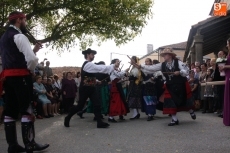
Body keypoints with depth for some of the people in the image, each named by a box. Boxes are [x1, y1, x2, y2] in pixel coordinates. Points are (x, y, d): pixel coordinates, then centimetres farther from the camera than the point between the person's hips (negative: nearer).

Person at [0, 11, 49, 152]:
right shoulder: (19, 36, -10)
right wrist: (31, 70, -2)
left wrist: (34, 50, 13)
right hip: (21, 76, -9)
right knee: (27, 110, -3)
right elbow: (31, 59, -21)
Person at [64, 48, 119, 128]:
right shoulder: (88, 64, -18)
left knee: (97, 105, -1)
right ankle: (68, 118, 22)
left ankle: (99, 122, 0)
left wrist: (96, 81, 11)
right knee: (80, 106, 1)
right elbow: (101, 68, -24)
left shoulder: (89, 65, 13)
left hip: (91, 88, 9)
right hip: (85, 89, -9)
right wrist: (113, 66, -22)